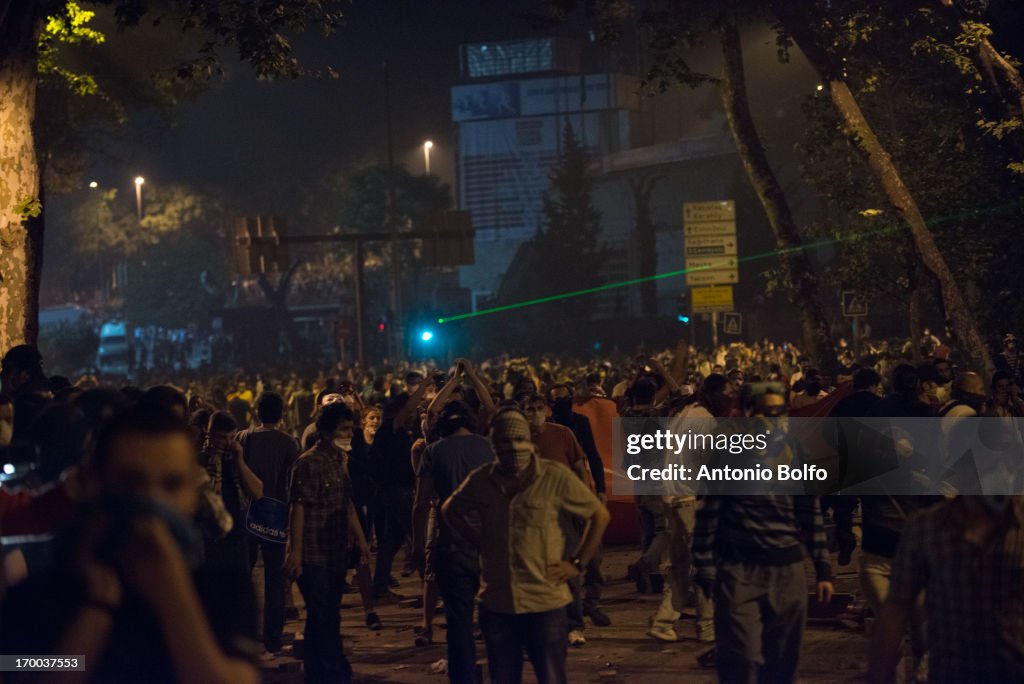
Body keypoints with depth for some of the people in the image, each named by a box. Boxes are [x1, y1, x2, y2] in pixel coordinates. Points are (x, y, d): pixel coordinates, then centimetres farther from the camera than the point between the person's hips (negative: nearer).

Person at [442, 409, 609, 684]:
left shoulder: (555, 477, -10)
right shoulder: (481, 480, -1)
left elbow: (599, 515, 0)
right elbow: (450, 510, 18)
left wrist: (577, 564, -4)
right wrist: (480, 544, 8)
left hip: (546, 602, -3)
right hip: (496, 603, 3)